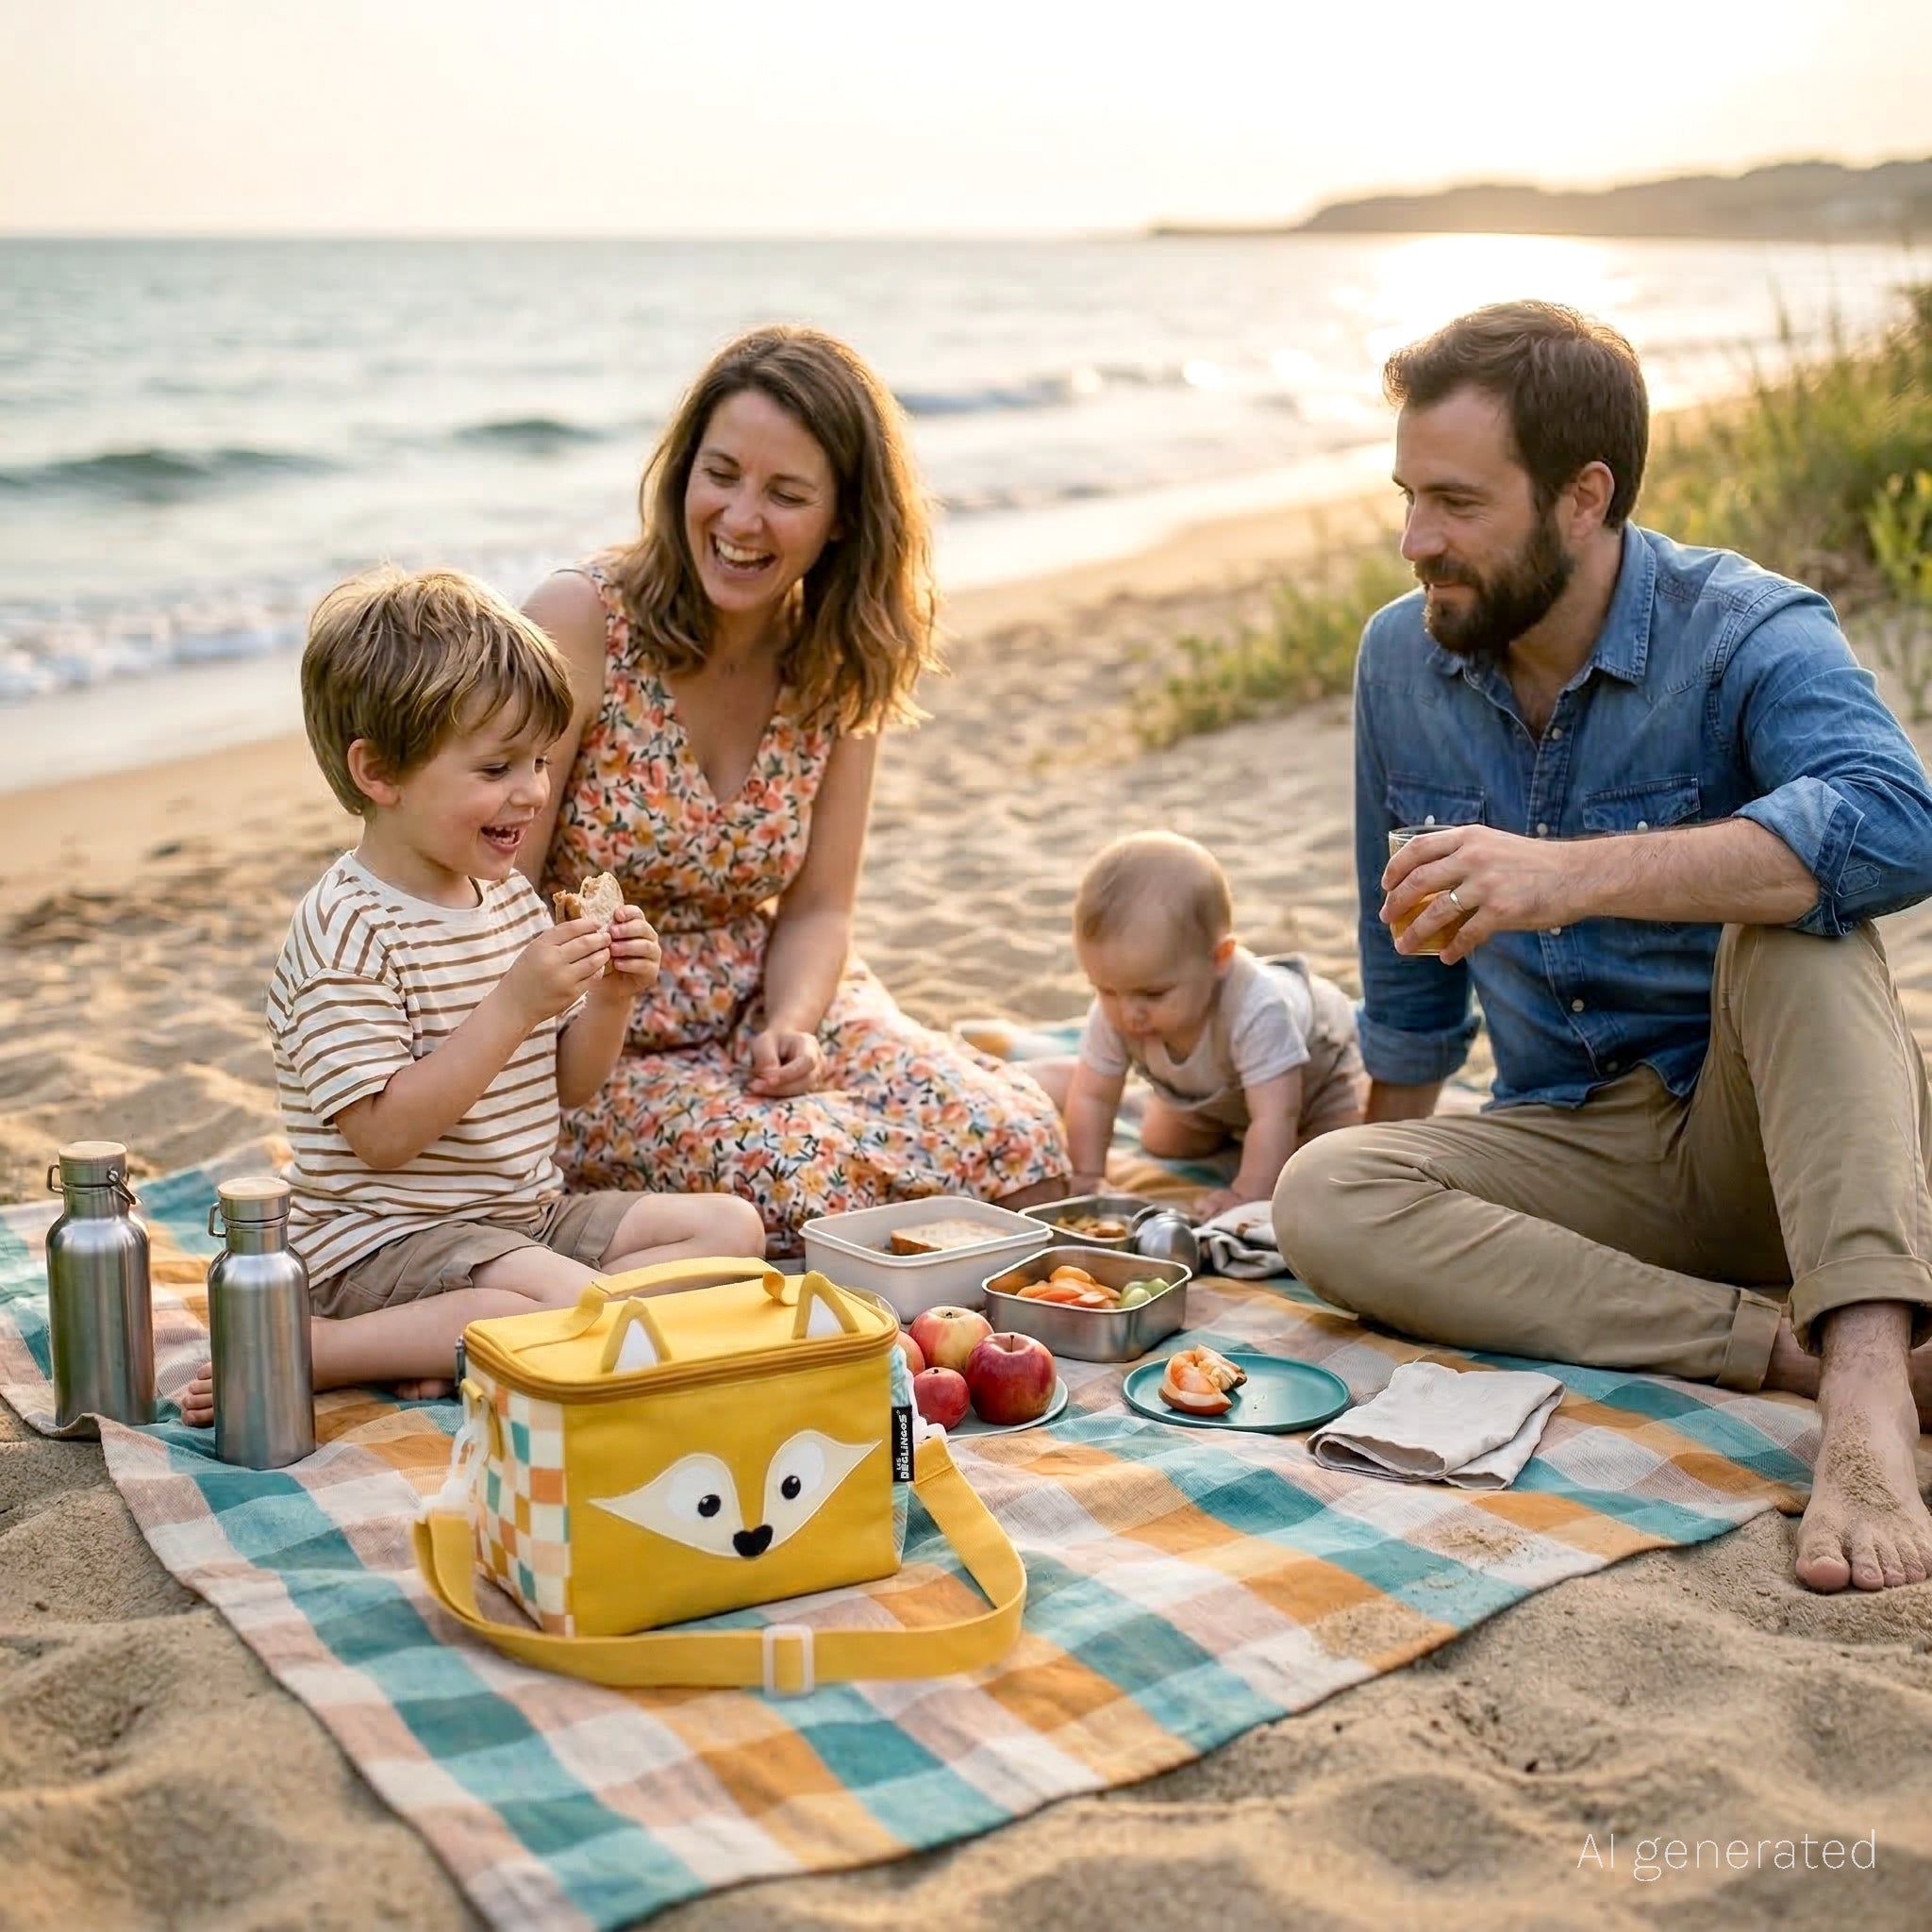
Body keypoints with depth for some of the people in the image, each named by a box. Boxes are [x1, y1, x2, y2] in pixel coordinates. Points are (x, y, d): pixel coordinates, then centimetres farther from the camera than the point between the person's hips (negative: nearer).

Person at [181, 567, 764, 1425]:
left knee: (731, 1226, 0)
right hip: (382, 1243, -9)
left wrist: (611, 998, -7)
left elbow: (570, 1085, 14)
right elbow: (385, 1135, -23)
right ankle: (308, 1349, -16)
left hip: (524, 1214, 9)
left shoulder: (512, 896, 8)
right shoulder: (345, 930, -17)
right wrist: (515, 1004, -27)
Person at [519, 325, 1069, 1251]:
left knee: (1014, 1140, -18)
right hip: (594, 1056, -4)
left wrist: (791, 1028, -18)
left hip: (768, 1012, 5)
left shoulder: (839, 662, 0)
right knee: (820, 1177, -30)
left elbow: (817, 909, 2)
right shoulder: (582, 622, -16)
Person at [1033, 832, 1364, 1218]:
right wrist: (1086, 1178, -27)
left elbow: (1275, 1117, -48)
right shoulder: (1113, 1013, -35)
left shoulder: (1258, 1011, -51)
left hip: (1314, 1067, -4)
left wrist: (1247, 1196, -49)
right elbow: (1092, 1097, -23)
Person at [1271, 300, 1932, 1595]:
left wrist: (1569, 876, -47)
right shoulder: (1401, 661, 1)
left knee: (1794, 917, -33)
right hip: (1573, 1148, 4)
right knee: (1322, 1199, -23)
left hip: (1768, 1142, -4)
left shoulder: (1747, 635, -16)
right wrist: (1403, 1189, 18)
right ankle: (1793, 1344, -28)